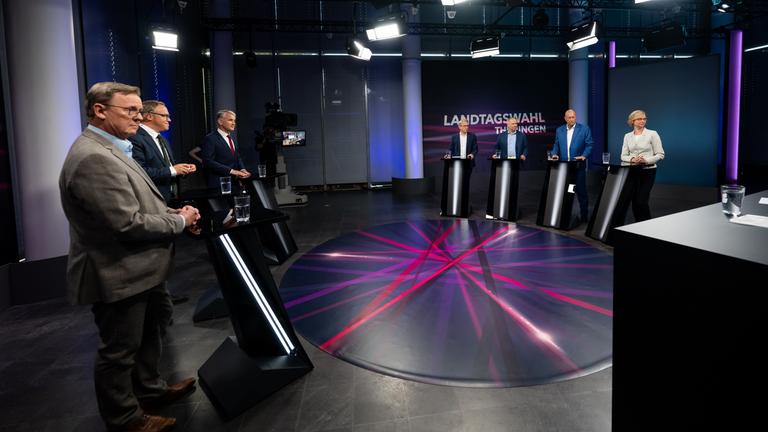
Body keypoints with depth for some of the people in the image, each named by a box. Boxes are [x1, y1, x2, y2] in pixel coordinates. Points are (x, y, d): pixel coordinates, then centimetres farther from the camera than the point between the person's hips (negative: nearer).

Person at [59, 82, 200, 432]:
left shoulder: (108, 150, 10)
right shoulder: (94, 158, -25)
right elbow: (129, 224, -28)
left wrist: (174, 213, 1)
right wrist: (180, 222, -14)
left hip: (136, 269, 11)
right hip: (117, 276, -11)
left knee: (151, 328, 25)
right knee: (120, 351, 7)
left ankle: (148, 390, 43)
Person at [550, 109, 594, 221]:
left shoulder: (584, 129, 0)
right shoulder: (559, 130, 11)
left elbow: (589, 144, -2)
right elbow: (556, 145, 14)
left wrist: (584, 156, -16)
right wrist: (555, 154, -5)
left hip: (578, 165, -3)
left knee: (581, 190, 2)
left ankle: (584, 215, 11)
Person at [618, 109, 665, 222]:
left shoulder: (652, 134, -2)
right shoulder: (627, 136, 8)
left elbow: (660, 154, -4)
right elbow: (623, 156, 7)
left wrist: (646, 160, -18)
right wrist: (632, 159, -14)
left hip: (648, 171, -3)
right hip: (632, 171, 3)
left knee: (641, 201, -5)